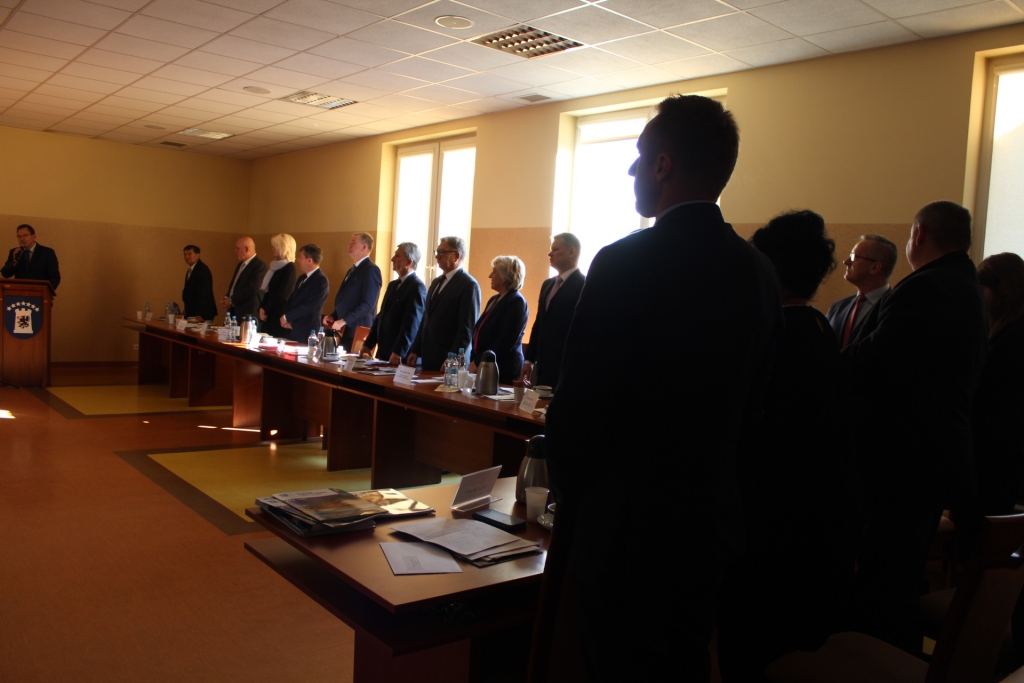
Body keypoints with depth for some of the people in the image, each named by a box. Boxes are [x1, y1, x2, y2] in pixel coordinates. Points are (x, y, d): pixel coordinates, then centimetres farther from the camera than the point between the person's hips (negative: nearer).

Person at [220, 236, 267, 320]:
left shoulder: (260, 265, -13)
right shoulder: (241, 264, 17)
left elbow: (252, 289, -20)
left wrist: (231, 300, -13)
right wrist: (227, 298, 3)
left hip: (248, 314, -9)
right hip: (234, 311, 9)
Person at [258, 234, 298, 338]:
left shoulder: (290, 268, -9)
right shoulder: (275, 266, 17)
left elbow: (282, 295, -14)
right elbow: (266, 290, 18)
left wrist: (265, 310, -9)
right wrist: (262, 309, 5)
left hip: (279, 316, -8)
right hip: (268, 315, 8)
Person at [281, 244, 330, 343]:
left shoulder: (321, 280, -13)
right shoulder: (302, 278, 17)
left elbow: (309, 306, -19)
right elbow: (291, 300, 16)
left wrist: (286, 317, -11)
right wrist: (285, 319, -3)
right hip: (292, 329, 8)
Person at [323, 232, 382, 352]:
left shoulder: (371, 269, -11)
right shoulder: (352, 270, 20)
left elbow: (368, 304, -18)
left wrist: (343, 321, -18)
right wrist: (332, 316, 7)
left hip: (358, 332, -9)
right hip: (344, 331, 9)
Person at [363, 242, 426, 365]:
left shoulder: (417, 287, -13)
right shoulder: (393, 285, 16)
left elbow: (412, 324, -20)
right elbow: (380, 317, 18)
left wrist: (398, 353, -22)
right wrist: (367, 345, 12)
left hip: (402, 358, -8)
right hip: (383, 353, 8)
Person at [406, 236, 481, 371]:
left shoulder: (469, 285, -11)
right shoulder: (436, 282, 16)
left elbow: (467, 328, -15)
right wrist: (415, 350, 13)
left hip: (449, 361, -7)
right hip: (428, 358, 8)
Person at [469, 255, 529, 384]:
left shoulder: (516, 302, -12)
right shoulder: (494, 300, 15)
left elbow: (505, 342, -19)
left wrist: (478, 363, -17)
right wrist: (473, 360, 5)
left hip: (503, 371, -8)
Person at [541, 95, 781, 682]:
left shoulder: (625, 264, -19)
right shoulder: (759, 271, 2)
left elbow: (578, 407, -17)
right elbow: (749, 403, 8)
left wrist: (573, 496, 1)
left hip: (626, 529, -7)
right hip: (710, 524, 7)